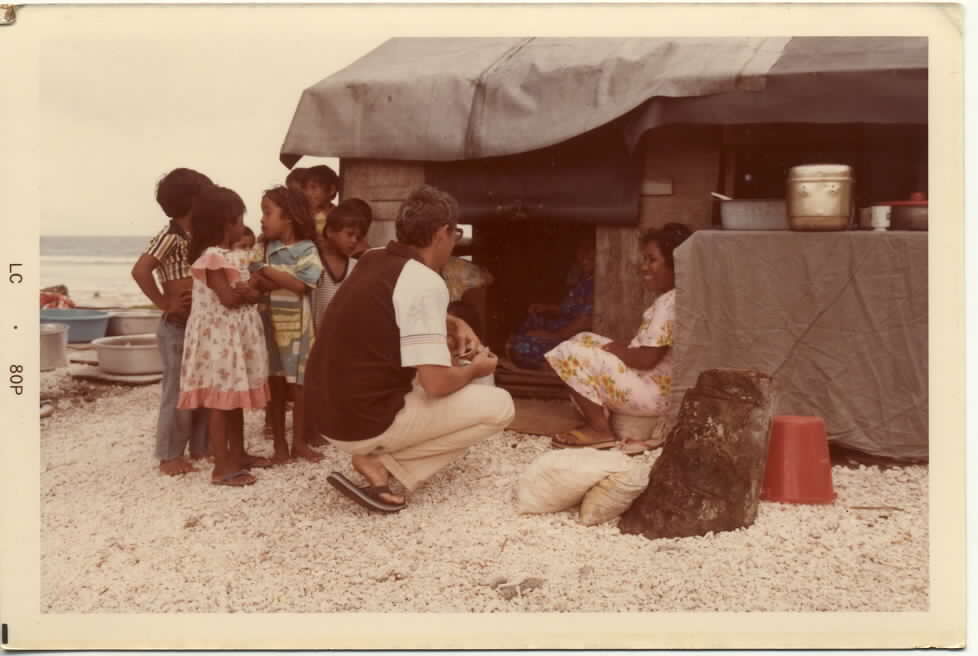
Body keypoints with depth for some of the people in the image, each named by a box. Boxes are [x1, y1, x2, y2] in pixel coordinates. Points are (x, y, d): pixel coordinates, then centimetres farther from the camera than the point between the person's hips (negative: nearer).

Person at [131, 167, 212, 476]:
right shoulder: (170, 237, -15)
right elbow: (140, 270, -28)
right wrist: (163, 303, -21)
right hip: (178, 327, -8)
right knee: (178, 392, -2)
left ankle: (201, 447, 25)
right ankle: (170, 455, 8)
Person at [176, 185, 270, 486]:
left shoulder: (233, 256, 13)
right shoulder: (212, 257, -18)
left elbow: (253, 294, 12)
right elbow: (229, 298, -22)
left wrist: (247, 291, -9)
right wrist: (249, 290, -5)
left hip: (235, 336, 10)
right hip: (219, 337, -10)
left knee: (236, 399, 17)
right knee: (220, 401, -4)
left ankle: (237, 454, 28)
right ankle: (222, 467, 1)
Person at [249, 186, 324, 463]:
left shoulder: (307, 250, -7)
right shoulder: (264, 248, 4)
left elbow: (301, 286, -18)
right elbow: (257, 282, -6)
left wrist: (267, 271, -14)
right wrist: (283, 281, -24)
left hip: (298, 326, -2)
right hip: (270, 324, 2)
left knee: (299, 385, 5)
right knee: (275, 384, 7)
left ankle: (299, 442, 18)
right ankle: (279, 443, 16)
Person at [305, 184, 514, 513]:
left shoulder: (373, 260, 7)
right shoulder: (425, 282, -18)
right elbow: (436, 383, -22)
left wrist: (456, 325, 15)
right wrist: (474, 370, 0)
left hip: (328, 416, 8)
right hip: (367, 423, -8)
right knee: (499, 406, 1)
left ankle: (380, 454, 7)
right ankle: (383, 463, -3)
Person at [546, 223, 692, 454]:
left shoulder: (669, 302, -22)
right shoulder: (671, 298, 11)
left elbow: (646, 359, -25)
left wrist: (616, 349, -8)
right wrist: (621, 348, 3)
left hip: (653, 394, -11)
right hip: (654, 386, 11)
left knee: (572, 353, -11)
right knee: (584, 341, 15)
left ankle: (600, 429, -4)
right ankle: (599, 420, 5)